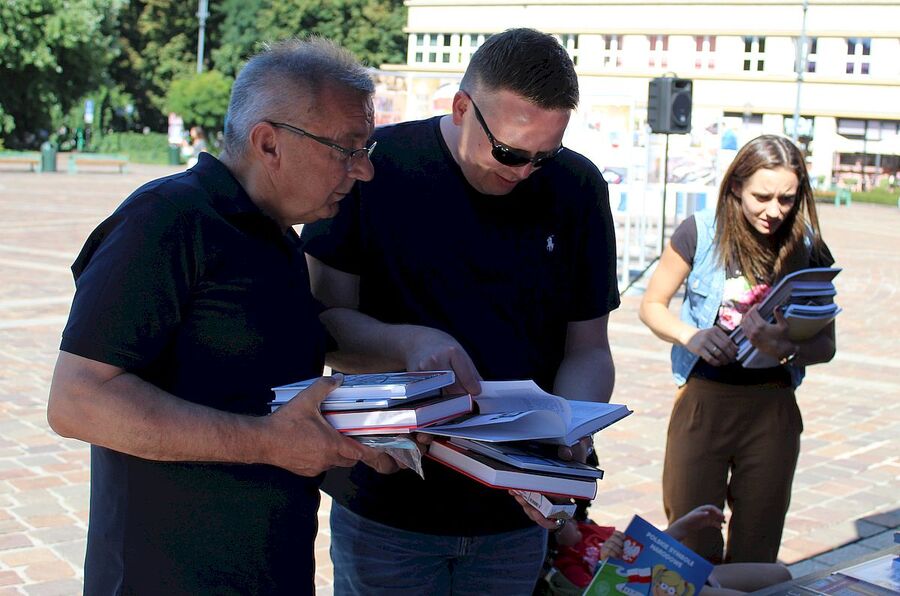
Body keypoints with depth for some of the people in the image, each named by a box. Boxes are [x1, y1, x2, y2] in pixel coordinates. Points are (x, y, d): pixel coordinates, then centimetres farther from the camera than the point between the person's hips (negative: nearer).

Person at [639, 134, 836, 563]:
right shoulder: (699, 233, -5)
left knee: (755, 552, 9)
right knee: (690, 544, 2)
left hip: (773, 406, 2)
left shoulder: (808, 249, 1)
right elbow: (652, 305, 3)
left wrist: (787, 347, -19)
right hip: (703, 399, -1)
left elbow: (826, 345, 4)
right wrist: (689, 336, -17)